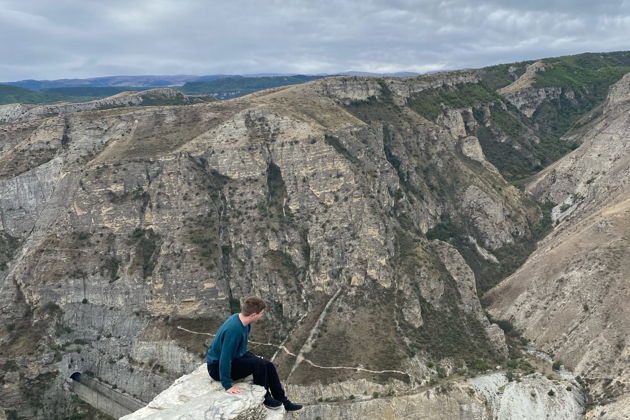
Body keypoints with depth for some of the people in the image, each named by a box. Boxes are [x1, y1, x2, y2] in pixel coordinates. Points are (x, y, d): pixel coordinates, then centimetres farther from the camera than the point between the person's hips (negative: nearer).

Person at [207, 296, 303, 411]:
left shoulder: (243, 321, -6)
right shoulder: (233, 329, -35)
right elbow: (225, 358, -33)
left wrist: (250, 356, 19)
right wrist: (227, 385, -29)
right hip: (217, 366, -9)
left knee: (269, 366, 2)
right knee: (259, 364, -25)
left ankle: (283, 402, 14)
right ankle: (264, 399, -2)